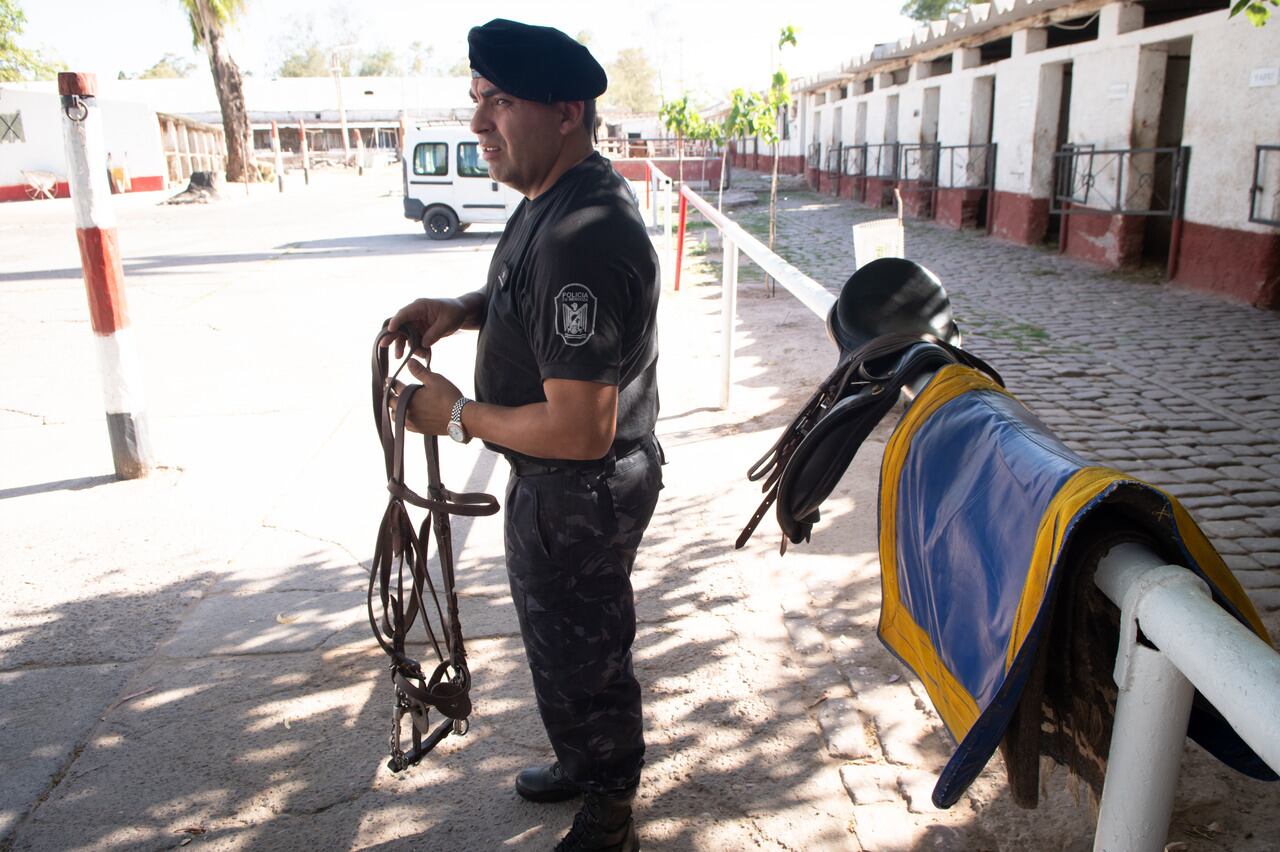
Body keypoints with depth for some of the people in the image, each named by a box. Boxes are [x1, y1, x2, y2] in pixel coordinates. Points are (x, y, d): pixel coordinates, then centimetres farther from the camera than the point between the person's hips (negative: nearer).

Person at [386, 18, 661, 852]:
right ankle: (582, 763, 54)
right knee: (562, 637, 29)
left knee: (583, 657, 12)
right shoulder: (557, 195, 2)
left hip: (580, 495, -10)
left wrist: (458, 416, -19)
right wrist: (464, 309, 1)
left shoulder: (583, 236, -32)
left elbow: (578, 430, -33)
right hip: (559, 484, 10)